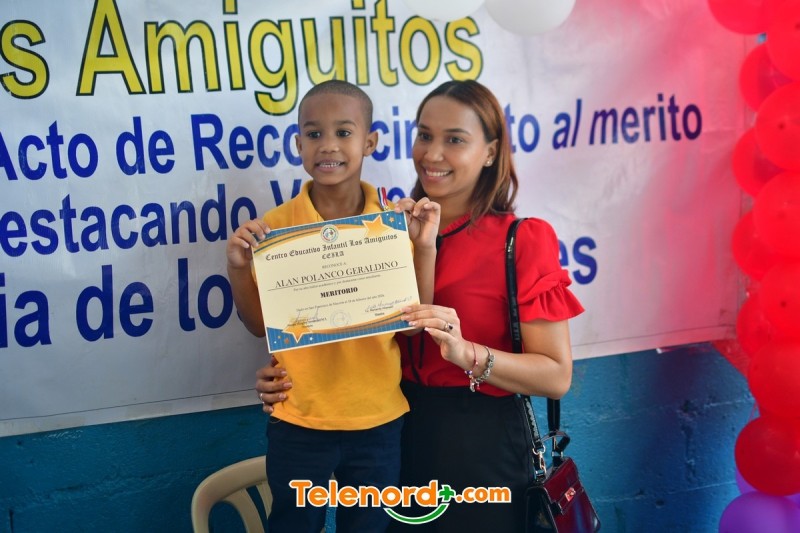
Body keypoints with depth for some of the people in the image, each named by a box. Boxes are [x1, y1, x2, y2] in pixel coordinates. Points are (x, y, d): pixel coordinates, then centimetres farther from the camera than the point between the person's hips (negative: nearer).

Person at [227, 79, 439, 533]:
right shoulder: (274, 227, -7)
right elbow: (259, 325, 1)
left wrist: (425, 247, -16)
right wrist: (239, 266, -16)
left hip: (379, 421, 1)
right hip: (298, 420, -1)